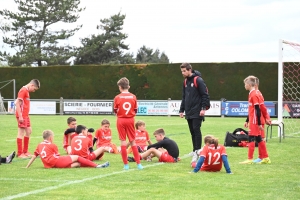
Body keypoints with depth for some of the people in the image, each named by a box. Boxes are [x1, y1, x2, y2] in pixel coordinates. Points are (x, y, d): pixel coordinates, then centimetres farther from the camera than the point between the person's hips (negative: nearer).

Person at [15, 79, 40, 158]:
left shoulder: (26, 91, 17)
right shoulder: (23, 90, -12)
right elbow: (17, 104, -17)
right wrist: (20, 116, -21)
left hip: (26, 116, 10)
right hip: (22, 116, -10)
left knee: (29, 131, 14)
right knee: (21, 133, -5)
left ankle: (25, 151, 22)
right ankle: (20, 153, -1)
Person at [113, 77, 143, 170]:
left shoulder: (117, 97, -7)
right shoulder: (133, 97, -1)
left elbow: (115, 111, -1)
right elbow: (135, 110, 3)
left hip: (121, 120, -2)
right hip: (130, 120, 2)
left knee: (123, 142, 3)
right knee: (133, 142, 9)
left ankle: (126, 164, 2)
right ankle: (138, 163, 7)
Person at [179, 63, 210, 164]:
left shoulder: (198, 80, -10)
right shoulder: (185, 82, 14)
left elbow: (205, 95, -12)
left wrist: (203, 108, -18)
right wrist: (181, 110, 15)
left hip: (197, 112, -7)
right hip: (189, 112, 7)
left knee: (196, 130, -11)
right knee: (192, 132, 8)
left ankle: (197, 151, -11)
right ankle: (195, 151, 14)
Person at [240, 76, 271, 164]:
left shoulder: (254, 95, -15)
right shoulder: (252, 94, 13)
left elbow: (258, 110, -19)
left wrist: (259, 123, -19)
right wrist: (247, 121, 23)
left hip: (254, 121, -9)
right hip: (253, 121, 9)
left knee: (251, 139, -6)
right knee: (259, 139, 12)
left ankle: (250, 159, -3)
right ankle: (265, 158, 17)